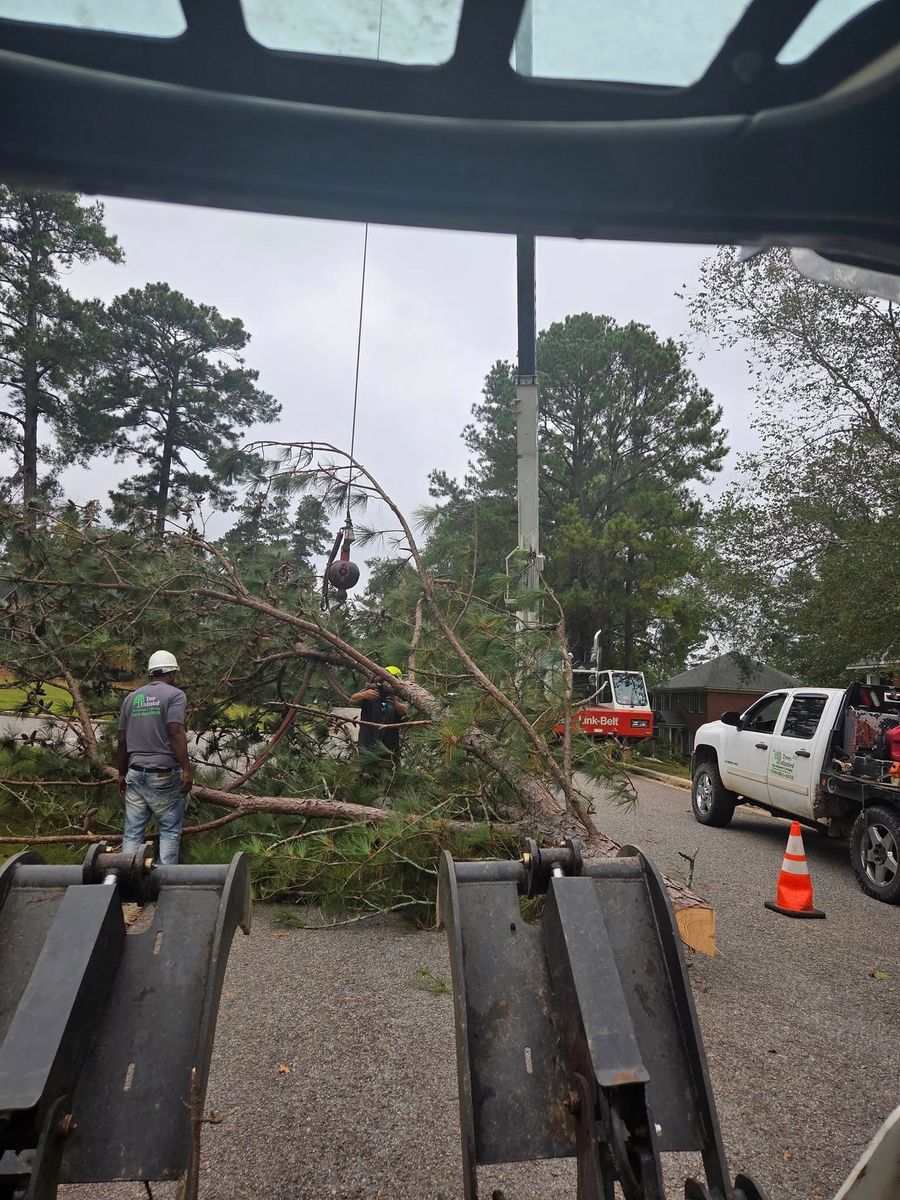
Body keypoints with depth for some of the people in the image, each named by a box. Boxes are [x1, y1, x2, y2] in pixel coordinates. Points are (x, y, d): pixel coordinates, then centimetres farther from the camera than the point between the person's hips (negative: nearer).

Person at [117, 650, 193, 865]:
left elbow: (122, 740, 14)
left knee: (132, 833, 10)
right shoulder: (175, 695, -5)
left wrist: (122, 774, 22)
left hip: (135, 773, 5)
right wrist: (187, 769, -16)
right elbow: (176, 733, -16)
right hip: (164, 774, -5)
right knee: (169, 832, 4)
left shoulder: (131, 697, 13)